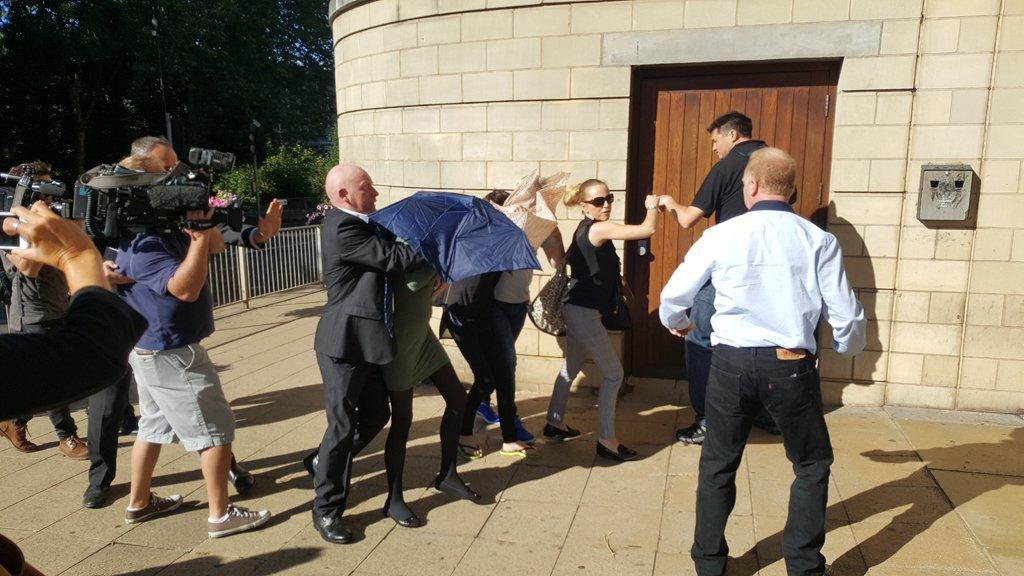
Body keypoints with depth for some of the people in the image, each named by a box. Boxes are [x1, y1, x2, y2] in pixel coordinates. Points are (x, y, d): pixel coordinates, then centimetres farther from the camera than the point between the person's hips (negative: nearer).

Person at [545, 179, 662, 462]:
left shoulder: (587, 228, 11)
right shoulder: (599, 228, -18)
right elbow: (647, 229, -23)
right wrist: (652, 206, -2)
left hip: (578, 309, 10)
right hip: (584, 312, -10)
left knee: (571, 368, 22)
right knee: (613, 373, -3)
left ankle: (555, 424, 35)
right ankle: (606, 440, 2)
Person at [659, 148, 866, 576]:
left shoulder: (720, 236, -2)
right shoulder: (818, 240, -2)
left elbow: (673, 297, 5)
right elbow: (846, 315, 0)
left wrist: (676, 323, 29)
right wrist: (848, 347, 23)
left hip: (731, 363, 1)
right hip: (791, 365, 0)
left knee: (718, 463, 18)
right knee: (812, 465, 21)